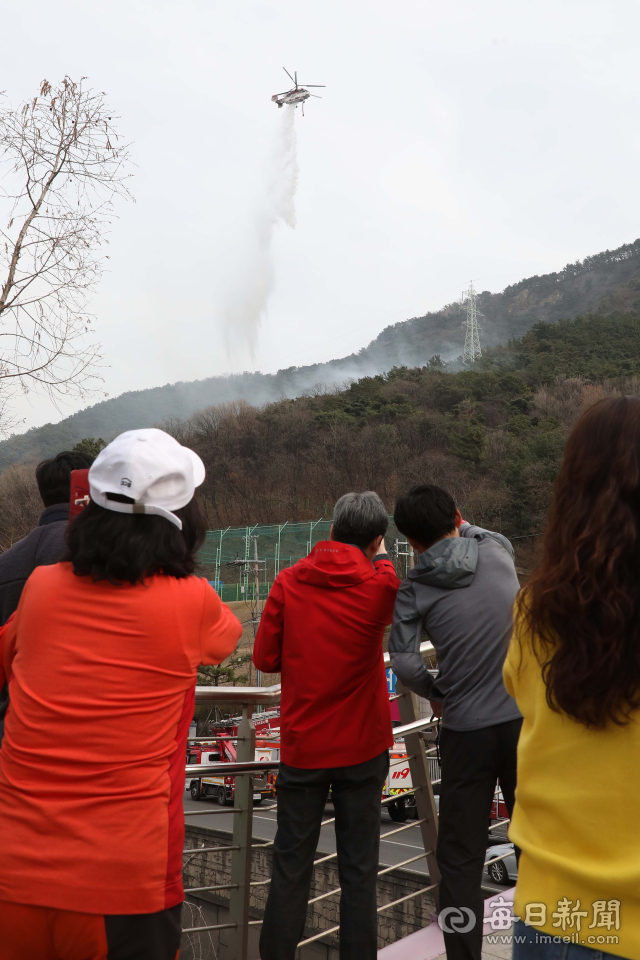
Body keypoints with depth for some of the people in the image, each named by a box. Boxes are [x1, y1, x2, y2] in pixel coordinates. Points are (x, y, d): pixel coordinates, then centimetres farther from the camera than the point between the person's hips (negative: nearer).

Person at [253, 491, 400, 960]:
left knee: (291, 867, 12)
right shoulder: (379, 583, -9)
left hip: (301, 746, 1)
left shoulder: (289, 581, -5)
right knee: (359, 869, 10)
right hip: (361, 748, -1)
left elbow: (266, 657, -2)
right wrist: (381, 558, 28)